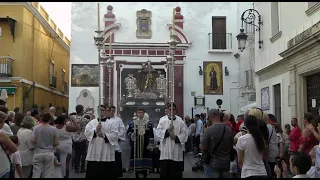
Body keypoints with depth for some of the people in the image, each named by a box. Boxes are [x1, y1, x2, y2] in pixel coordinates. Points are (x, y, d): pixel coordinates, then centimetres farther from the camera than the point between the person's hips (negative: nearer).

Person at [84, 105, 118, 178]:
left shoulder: (112, 123, 6)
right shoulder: (92, 122, 12)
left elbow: (115, 136, -6)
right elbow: (86, 132, -2)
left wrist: (104, 135, -20)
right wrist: (95, 130, -18)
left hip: (106, 154, -2)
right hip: (93, 153, 2)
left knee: (106, 174, 2)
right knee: (93, 173, 3)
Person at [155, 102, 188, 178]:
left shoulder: (181, 121, 4)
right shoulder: (162, 120, 5)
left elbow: (184, 134, -2)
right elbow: (158, 133, -3)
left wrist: (176, 138, -16)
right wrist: (167, 131, -16)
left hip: (177, 151, 0)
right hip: (165, 151, 0)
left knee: (176, 173, 5)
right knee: (164, 173, 3)